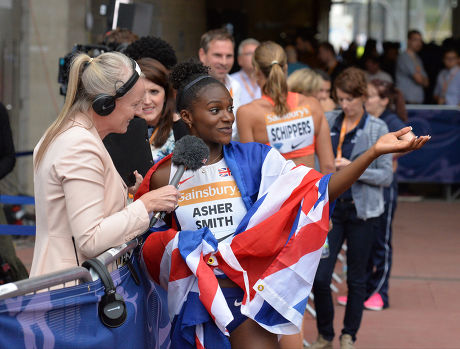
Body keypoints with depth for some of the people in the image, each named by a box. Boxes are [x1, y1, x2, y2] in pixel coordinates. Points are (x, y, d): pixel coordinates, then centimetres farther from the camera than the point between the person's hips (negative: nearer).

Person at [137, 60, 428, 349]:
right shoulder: (165, 177, -3)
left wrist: (374, 152, -24)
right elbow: (151, 243, 10)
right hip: (194, 300, 1)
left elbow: (319, 190, -13)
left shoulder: (252, 158, -3)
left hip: (248, 294, 0)